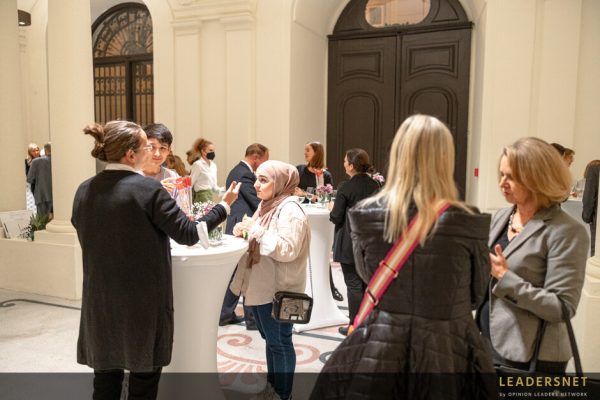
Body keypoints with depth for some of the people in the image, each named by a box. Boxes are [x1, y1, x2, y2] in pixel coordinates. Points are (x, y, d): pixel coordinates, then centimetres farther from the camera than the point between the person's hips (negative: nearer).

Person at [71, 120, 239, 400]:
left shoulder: (84, 191, 1)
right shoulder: (147, 189, -17)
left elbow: (90, 239, 13)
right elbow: (188, 233, -13)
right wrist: (224, 205, -2)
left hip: (100, 300, 5)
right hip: (143, 301, -5)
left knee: (105, 377, 17)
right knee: (144, 376, 13)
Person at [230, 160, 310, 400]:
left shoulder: (290, 210, -18)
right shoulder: (266, 205, 11)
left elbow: (287, 250, -27)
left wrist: (257, 230, -25)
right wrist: (244, 231, -2)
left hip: (278, 289, -9)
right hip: (261, 286, 9)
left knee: (279, 342, 5)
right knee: (270, 338, 20)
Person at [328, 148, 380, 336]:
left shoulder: (345, 187, -16)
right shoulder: (374, 185, 1)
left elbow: (336, 217, -13)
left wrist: (332, 209, 6)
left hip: (349, 243, -6)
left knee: (353, 284, 3)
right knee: (367, 282, 16)